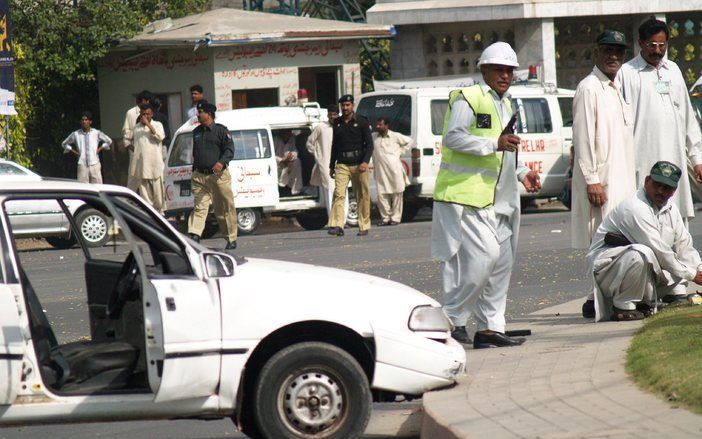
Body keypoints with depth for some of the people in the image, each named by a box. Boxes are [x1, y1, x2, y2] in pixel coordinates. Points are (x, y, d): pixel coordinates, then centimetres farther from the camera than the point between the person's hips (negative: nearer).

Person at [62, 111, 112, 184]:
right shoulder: (76, 134, 6)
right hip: (82, 165, 0)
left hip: (95, 164, 0)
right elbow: (64, 144, 19)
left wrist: (99, 149, 8)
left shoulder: (97, 133, 6)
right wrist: (74, 152, 8)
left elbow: (109, 141, 20)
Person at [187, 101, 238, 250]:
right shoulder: (196, 132, 17)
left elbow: (230, 150, -8)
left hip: (218, 176, -4)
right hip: (199, 176, 4)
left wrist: (221, 162, -26)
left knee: (225, 209, 3)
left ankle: (231, 239, 13)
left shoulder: (221, 130, -1)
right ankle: (194, 235, -21)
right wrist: (194, 171, 19)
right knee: (199, 206, -9)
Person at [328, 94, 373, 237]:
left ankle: (364, 226, 12)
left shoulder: (362, 122, 1)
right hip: (342, 164, 3)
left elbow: (369, 144, -2)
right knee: (339, 194, -13)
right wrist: (331, 166, 20)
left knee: (362, 197, 2)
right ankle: (337, 226, -20)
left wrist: (365, 162, -16)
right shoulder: (337, 123, 13)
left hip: (358, 164, -3)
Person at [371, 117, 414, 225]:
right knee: (382, 195, -2)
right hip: (380, 171, 2)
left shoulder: (395, 136, 4)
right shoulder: (373, 137, 11)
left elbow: (410, 141, 14)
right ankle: (385, 218, 7)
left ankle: (395, 218, 6)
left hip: (395, 170, -2)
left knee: (396, 194, -1)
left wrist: (401, 151, 5)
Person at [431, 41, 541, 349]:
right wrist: (494, 144, -24)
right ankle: (452, 318, -8)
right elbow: (453, 138, -18)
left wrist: (522, 173, 19)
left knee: (502, 262, 6)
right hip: (466, 194, -9)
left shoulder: (505, 105, 23)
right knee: (484, 255, -17)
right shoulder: (467, 99, -6)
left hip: (497, 198, 9)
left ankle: (490, 327, 11)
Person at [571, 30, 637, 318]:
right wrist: (592, 180, -19)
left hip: (622, 176, 9)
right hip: (601, 180, -9)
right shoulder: (589, 88, -10)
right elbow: (583, 137, -15)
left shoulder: (617, 87, 18)